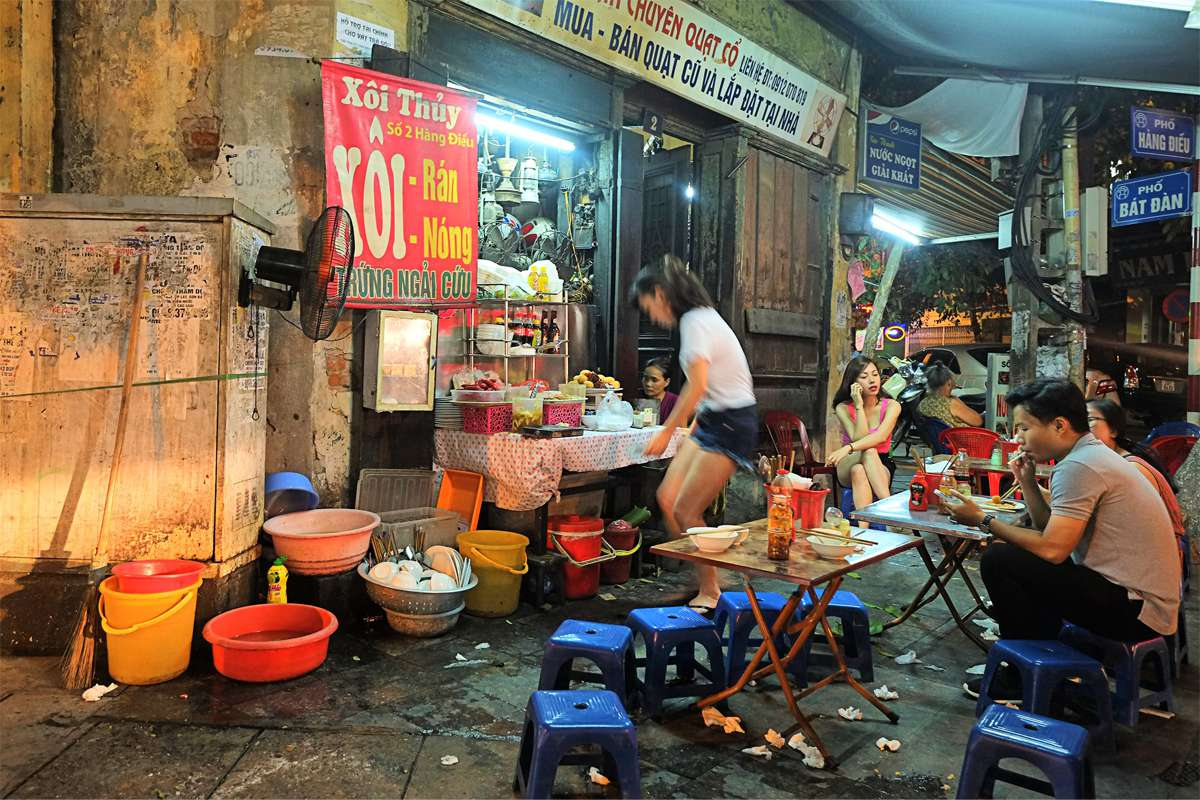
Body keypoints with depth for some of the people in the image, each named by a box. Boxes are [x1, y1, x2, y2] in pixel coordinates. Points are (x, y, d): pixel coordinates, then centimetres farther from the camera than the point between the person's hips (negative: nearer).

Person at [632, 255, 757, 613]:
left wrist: (666, 432, -21)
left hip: (730, 423, -10)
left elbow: (697, 385, -26)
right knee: (667, 497, 6)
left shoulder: (695, 321, -15)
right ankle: (700, 579, 17)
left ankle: (710, 593, 13)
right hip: (711, 421, 10)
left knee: (686, 511, -4)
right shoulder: (702, 316, 15)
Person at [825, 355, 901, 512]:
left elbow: (881, 436, -26)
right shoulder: (843, 408, -4)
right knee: (868, 451, -33)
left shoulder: (891, 406, -6)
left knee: (859, 471, -35)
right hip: (847, 467, 0)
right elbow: (859, 439, -18)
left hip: (880, 469, 0)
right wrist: (859, 405, -22)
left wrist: (848, 448, -40)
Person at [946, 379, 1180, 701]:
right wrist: (1027, 481, 5)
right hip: (1137, 597, 10)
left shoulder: (1079, 466, -19)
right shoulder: (1094, 456, 13)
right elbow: (1051, 530, 15)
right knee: (1018, 552, 17)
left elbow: (1052, 549, -22)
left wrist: (984, 520, -12)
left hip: (1134, 610, -10)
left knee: (998, 560, -16)